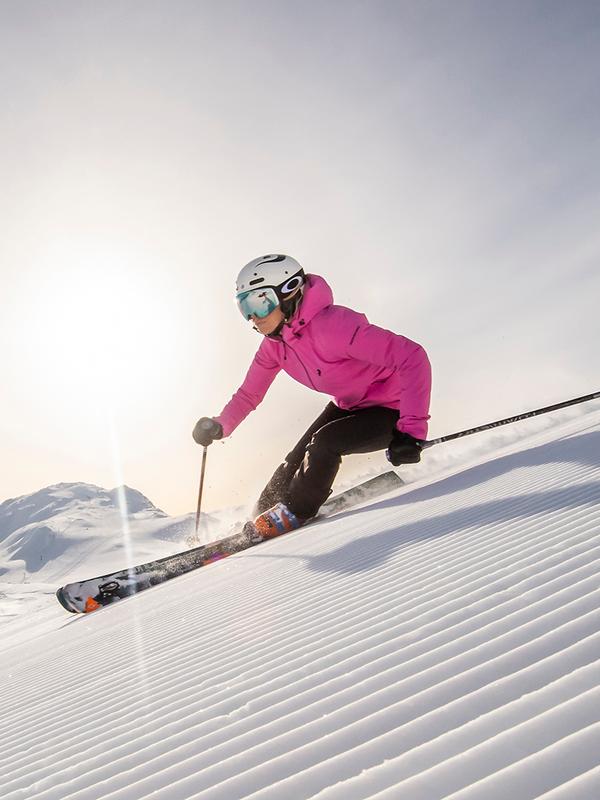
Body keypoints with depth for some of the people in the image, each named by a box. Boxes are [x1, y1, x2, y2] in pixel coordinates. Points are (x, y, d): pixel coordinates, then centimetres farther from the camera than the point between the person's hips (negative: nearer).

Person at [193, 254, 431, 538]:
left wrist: (411, 429, -43)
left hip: (392, 410, -7)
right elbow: (249, 393, 6)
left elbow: (412, 356, -38)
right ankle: (261, 517, 19)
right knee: (297, 458, -1)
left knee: (324, 442, -24)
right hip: (348, 405, 7)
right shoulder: (274, 344, -8)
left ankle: (294, 514, -1)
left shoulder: (332, 325, -35)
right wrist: (218, 426, -11)